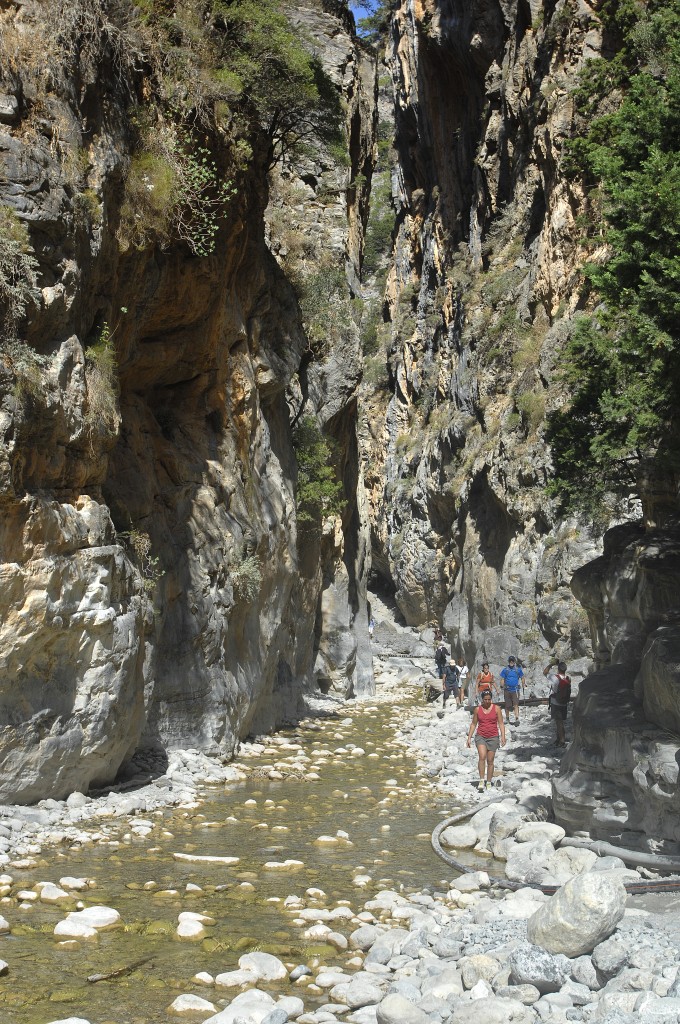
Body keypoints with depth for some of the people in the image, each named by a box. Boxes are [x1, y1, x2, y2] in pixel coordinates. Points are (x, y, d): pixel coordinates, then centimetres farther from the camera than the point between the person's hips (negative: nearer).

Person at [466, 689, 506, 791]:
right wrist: (469, 737, 7)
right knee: (482, 757, -21)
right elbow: (473, 724, 11)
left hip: (493, 737, 0)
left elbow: (501, 724, 1)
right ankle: (481, 781, -19)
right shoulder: (477, 709, 4)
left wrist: (503, 736, -10)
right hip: (480, 736, 0)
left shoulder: (496, 708, 0)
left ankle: (489, 783, 14)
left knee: (490, 761, 3)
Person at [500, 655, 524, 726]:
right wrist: (503, 687, -1)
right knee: (507, 706, 9)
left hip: (515, 690, -2)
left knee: (516, 705, -13)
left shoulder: (518, 669, 5)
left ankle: (517, 719, -19)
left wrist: (523, 687, 11)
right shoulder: (505, 670, 6)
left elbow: (522, 678, 14)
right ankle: (507, 719, 23)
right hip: (507, 690, 2)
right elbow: (502, 679, 8)